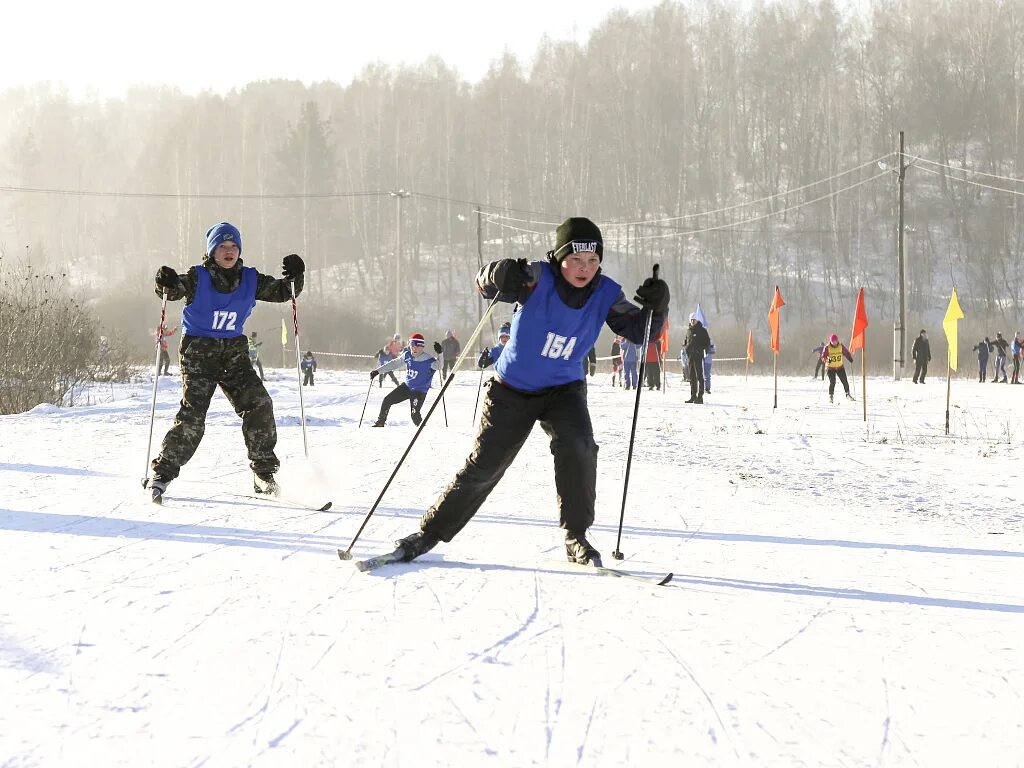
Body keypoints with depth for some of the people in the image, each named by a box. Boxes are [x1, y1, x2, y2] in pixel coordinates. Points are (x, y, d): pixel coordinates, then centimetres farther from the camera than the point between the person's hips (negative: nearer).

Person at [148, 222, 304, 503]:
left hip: (234, 352, 4)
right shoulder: (198, 277, -5)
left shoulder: (251, 280, 6)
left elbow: (282, 292, 8)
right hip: (198, 351, -4)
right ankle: (162, 474, -4)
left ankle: (264, 473, -1)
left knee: (259, 404, -11)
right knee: (192, 415, -15)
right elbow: (176, 290, -18)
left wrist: (294, 278, -13)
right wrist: (167, 283, -41)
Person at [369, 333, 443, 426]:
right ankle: (380, 422, 25)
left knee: (415, 414, -20)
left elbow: (439, 366, -36)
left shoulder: (428, 360, -21)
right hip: (406, 387, 6)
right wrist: (377, 371, 7)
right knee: (387, 400, 4)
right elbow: (394, 364, 6)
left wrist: (440, 353, -53)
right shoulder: (407, 356, -4)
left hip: (419, 391, -6)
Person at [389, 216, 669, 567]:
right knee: (483, 466, 0)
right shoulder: (539, 278, -20)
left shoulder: (606, 294, -12)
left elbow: (639, 331, -10)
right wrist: (498, 276, -48)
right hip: (512, 388, -1)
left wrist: (656, 307, -31)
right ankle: (429, 533, 17)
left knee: (577, 447, -25)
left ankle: (576, 539, -12)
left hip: (563, 389, 2)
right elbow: (486, 283, -24)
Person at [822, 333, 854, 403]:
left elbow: (846, 353, 7)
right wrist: (828, 360, -31)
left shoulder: (841, 346, -3)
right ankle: (831, 396, -1)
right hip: (831, 368, -3)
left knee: (845, 381, 5)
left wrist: (850, 358, -11)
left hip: (840, 367, 3)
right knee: (832, 382, -14)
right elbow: (823, 357, -10)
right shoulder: (827, 348, -10)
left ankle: (848, 394, 23)